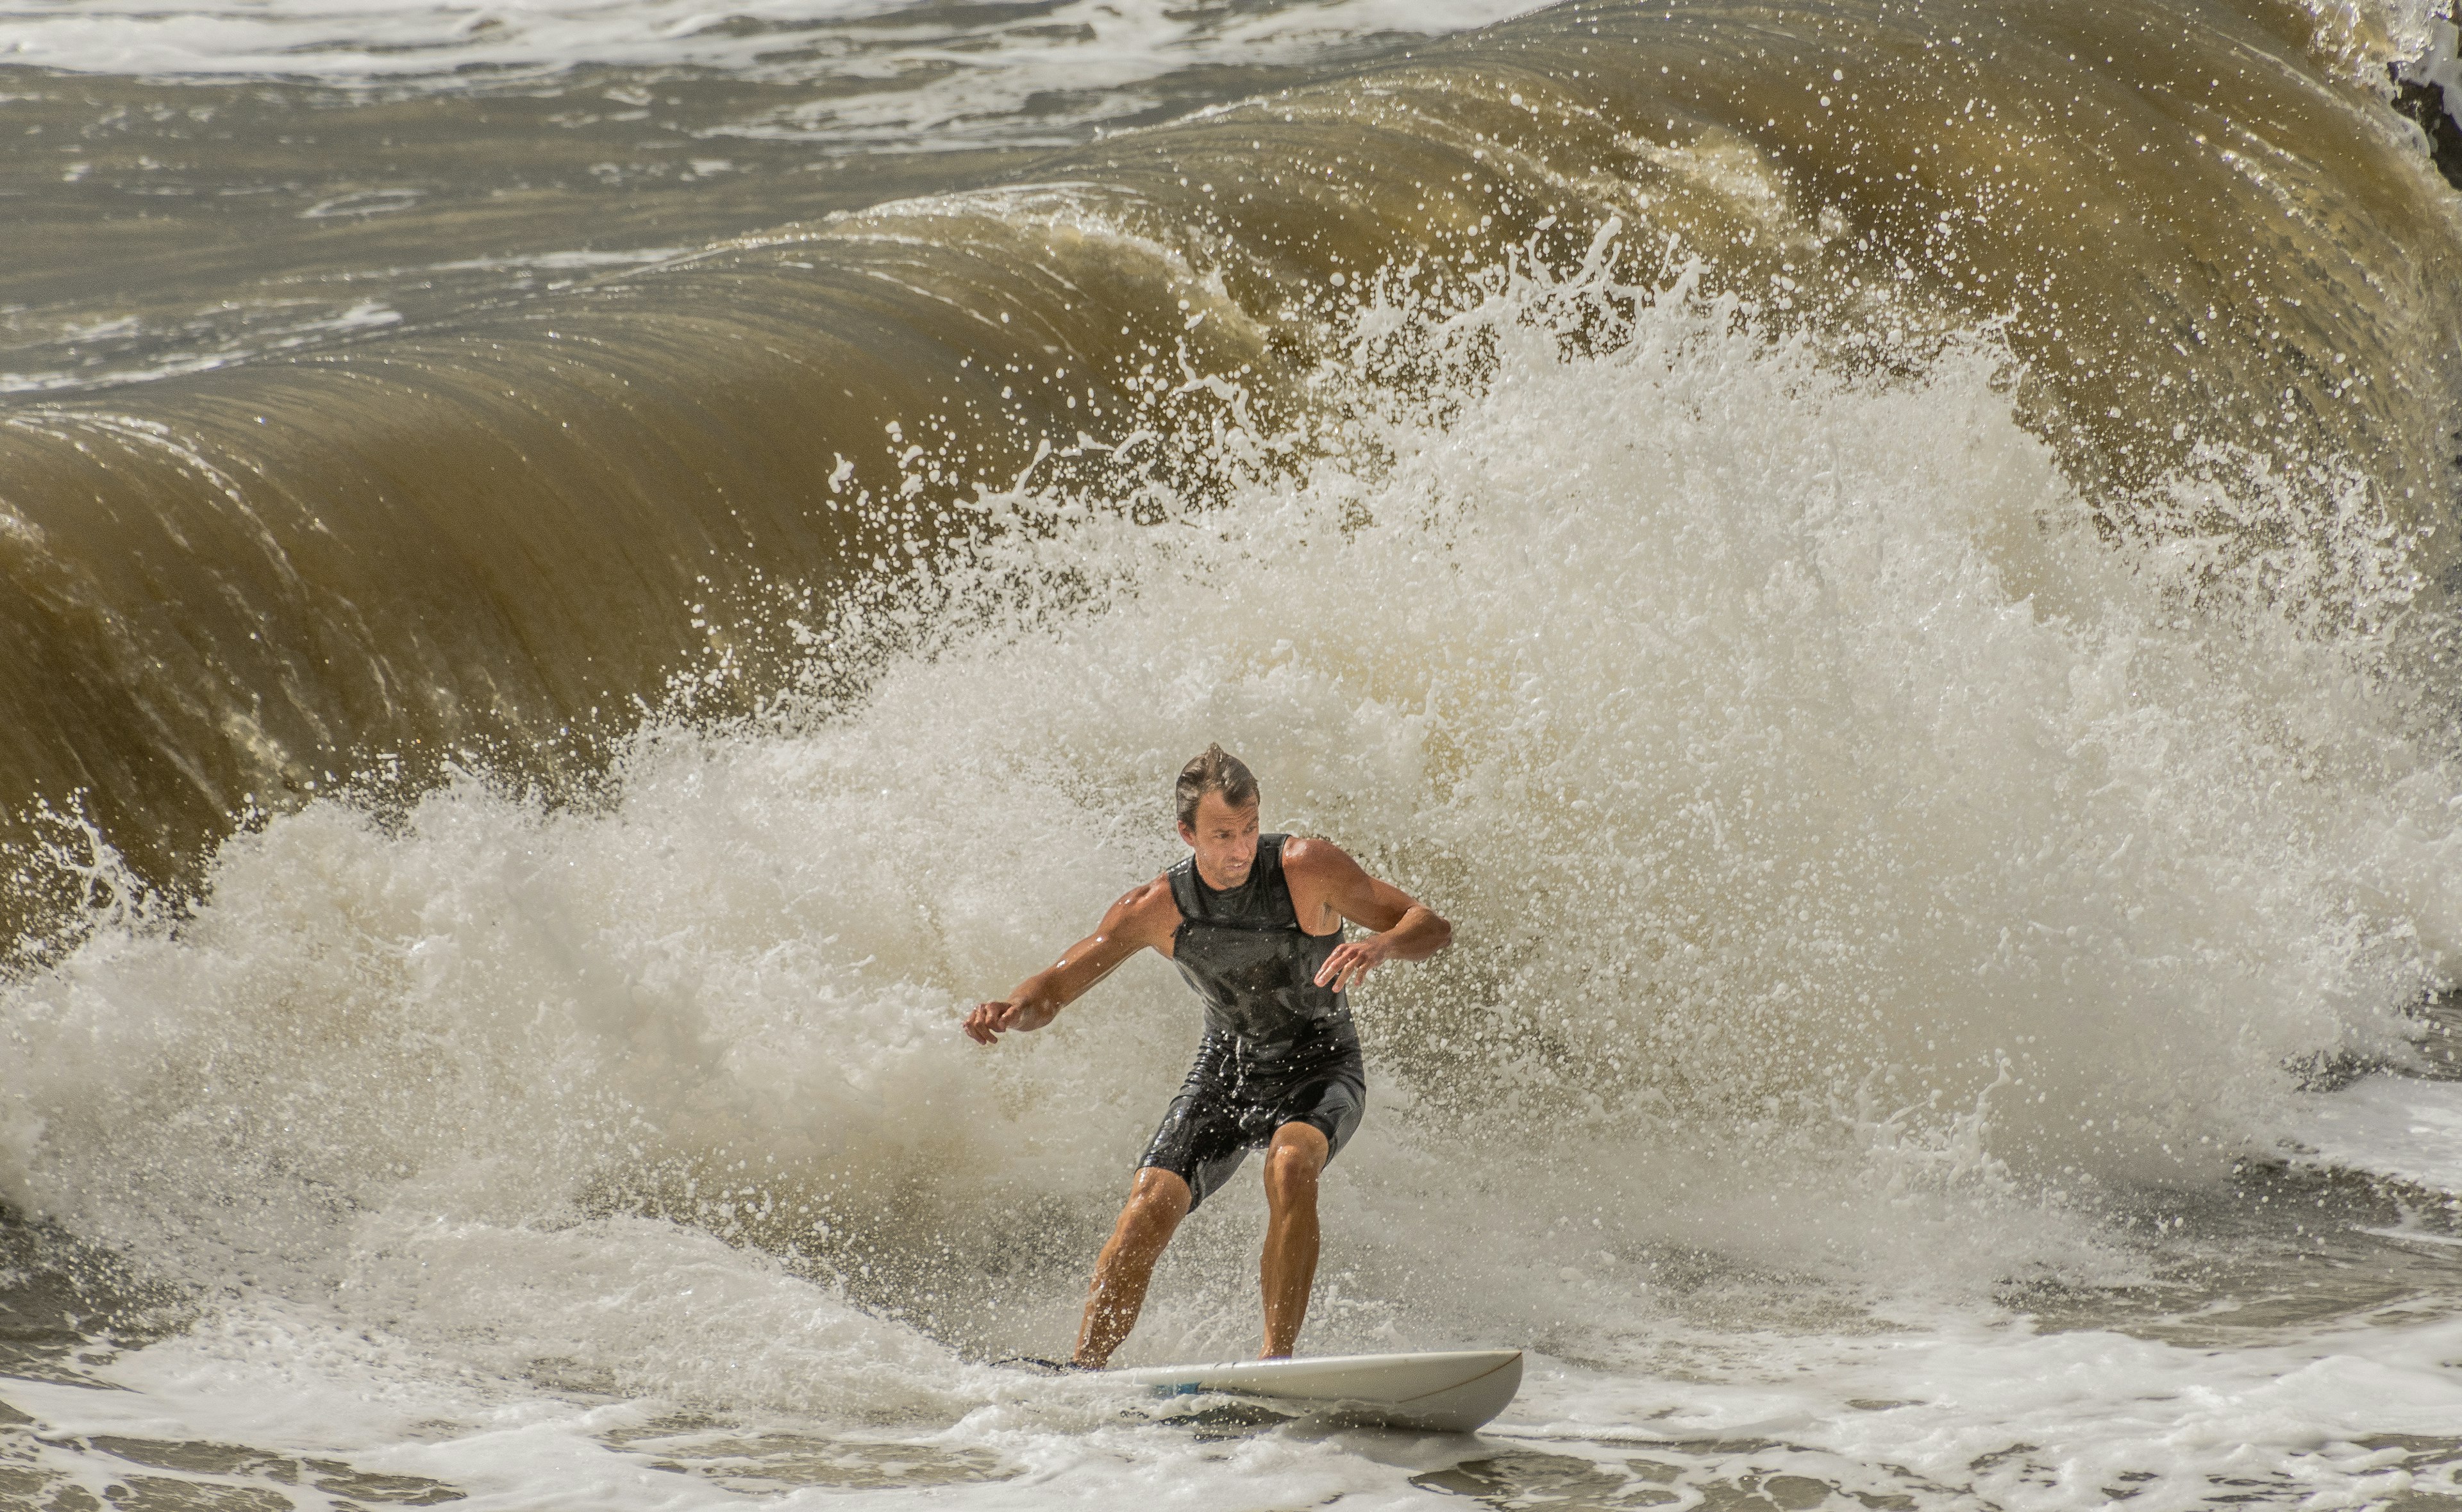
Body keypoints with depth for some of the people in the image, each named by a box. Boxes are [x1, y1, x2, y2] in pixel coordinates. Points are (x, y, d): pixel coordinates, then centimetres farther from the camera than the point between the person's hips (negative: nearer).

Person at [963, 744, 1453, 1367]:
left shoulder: (1304, 867, -20)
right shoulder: (1158, 907, -12)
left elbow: (1432, 927, -19)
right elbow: (1055, 986, -5)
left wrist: (1381, 946, -42)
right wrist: (1009, 1011, -29)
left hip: (1319, 1066, -3)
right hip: (1227, 1066, 3)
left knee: (1290, 1164, -35)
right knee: (1151, 1205, -17)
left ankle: (1278, 1357, -33)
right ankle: (1083, 1370, -7)